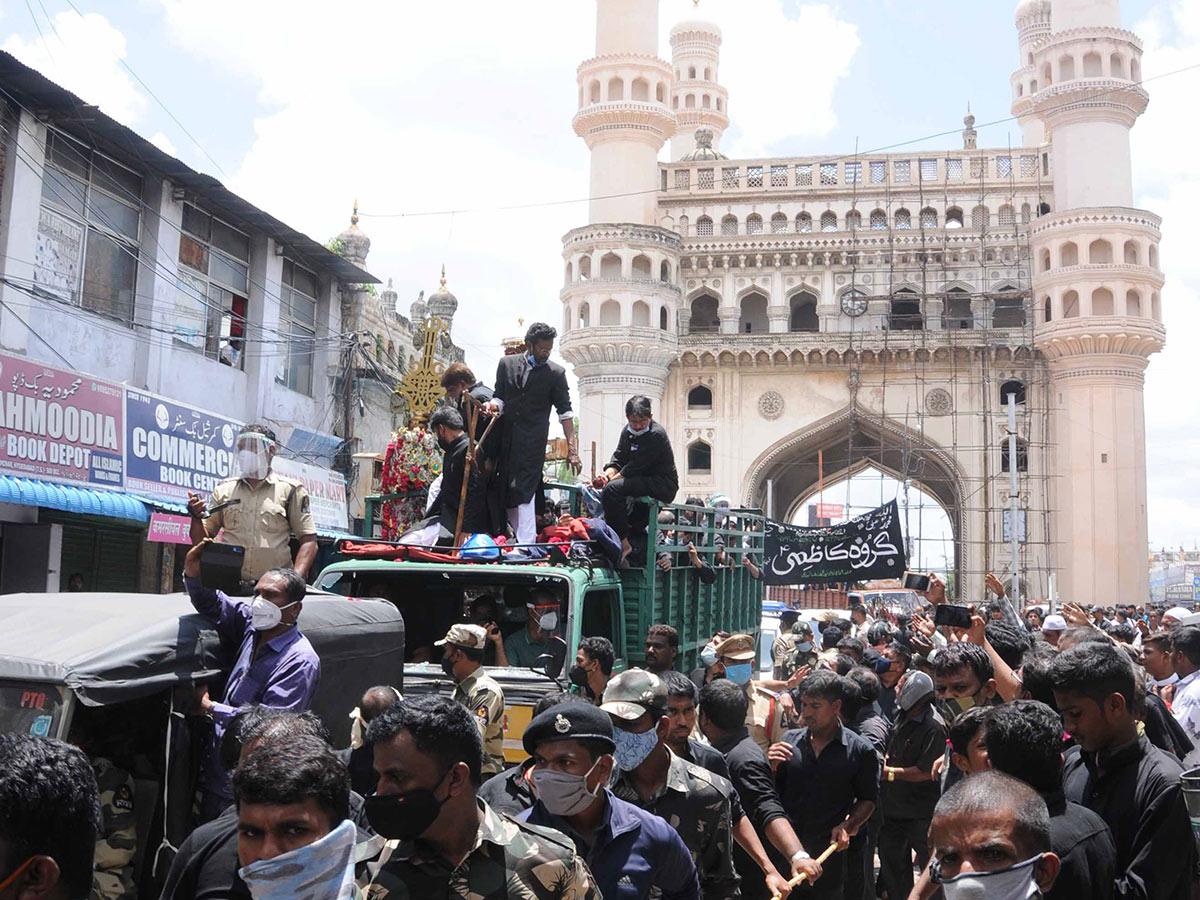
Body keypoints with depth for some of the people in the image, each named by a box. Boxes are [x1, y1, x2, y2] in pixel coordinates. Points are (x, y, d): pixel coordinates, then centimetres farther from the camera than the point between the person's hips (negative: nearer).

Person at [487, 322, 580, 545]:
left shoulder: (556, 373, 0)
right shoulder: (506, 364, 8)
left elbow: (565, 411, -1)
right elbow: (499, 396, 14)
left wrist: (572, 448, -7)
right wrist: (494, 404, -11)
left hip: (532, 441, -4)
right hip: (506, 439, 4)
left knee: (523, 492, -12)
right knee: (506, 491, 7)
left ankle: (527, 545, -9)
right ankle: (519, 537, 19)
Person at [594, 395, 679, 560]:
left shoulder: (656, 434, -17)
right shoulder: (628, 431, 11)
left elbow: (634, 468, -20)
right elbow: (618, 458, 8)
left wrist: (608, 481, -18)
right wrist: (607, 474, -13)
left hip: (663, 486, -10)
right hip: (644, 483, 10)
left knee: (613, 489, -28)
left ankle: (623, 543, -25)